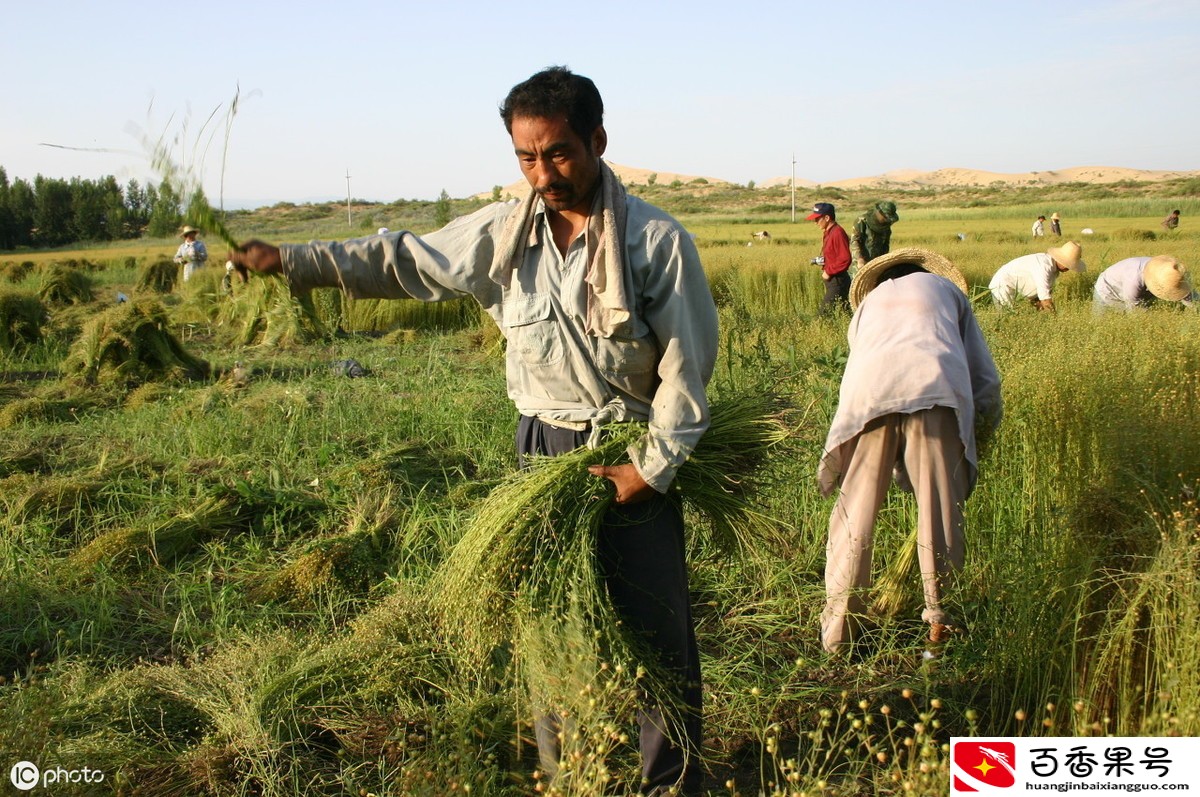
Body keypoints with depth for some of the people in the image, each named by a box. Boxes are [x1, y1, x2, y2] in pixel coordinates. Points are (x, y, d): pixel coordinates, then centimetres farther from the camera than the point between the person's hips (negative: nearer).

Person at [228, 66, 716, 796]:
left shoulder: (658, 240, -14)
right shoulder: (499, 234, -3)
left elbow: (687, 362, -11)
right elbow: (403, 261, 6)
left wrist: (654, 466, -12)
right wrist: (294, 262, -1)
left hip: (632, 458, -3)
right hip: (543, 454, 4)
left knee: (657, 631, 7)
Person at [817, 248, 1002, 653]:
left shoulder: (869, 301, 40)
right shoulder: (946, 288, 35)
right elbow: (985, 380, 27)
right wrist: (979, 438, 35)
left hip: (869, 392, 1)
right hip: (936, 389, -1)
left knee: (855, 511, 6)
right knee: (941, 509, 9)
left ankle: (838, 628, 9)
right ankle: (940, 617, 16)